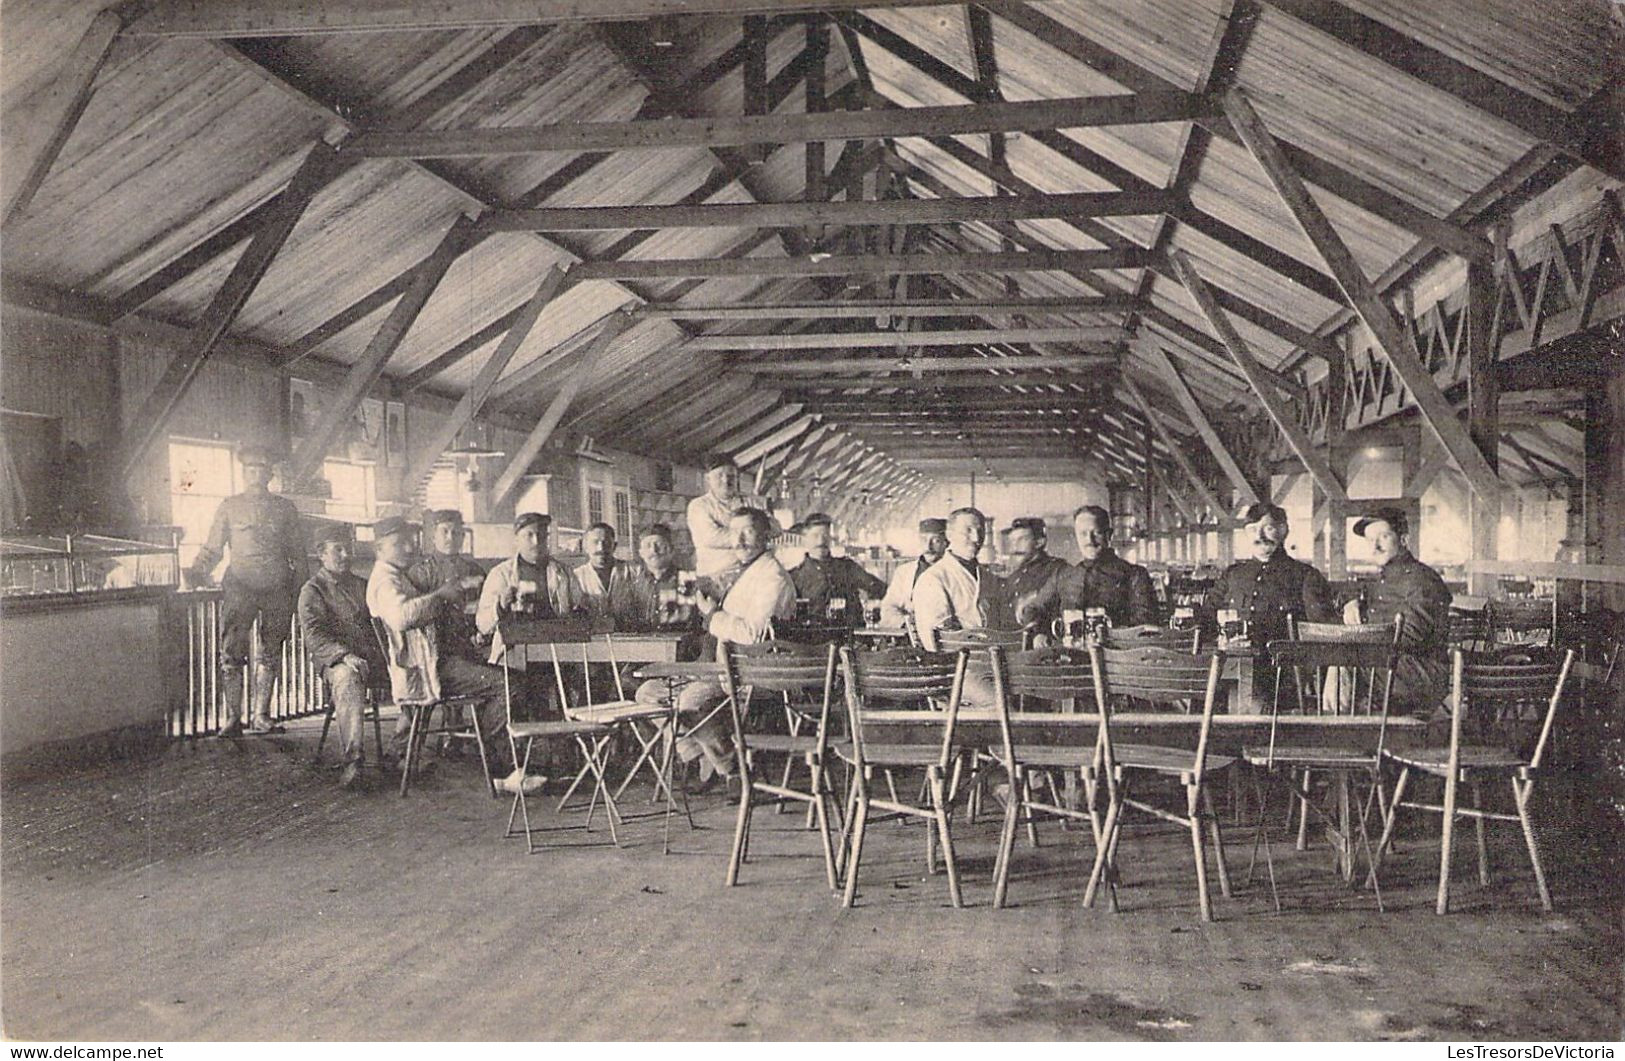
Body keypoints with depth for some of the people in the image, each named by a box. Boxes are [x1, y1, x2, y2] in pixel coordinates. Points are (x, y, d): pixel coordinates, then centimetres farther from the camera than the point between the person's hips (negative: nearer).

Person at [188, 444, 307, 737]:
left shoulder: (285, 508, 15)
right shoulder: (229, 507, 13)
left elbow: (298, 554, 15)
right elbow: (213, 549, 12)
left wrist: (299, 590, 7)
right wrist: (198, 572, -6)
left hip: (277, 587, 1)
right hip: (240, 584, -1)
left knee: (270, 653, 4)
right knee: (232, 650, -9)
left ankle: (261, 715, 11)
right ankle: (233, 717, -5)